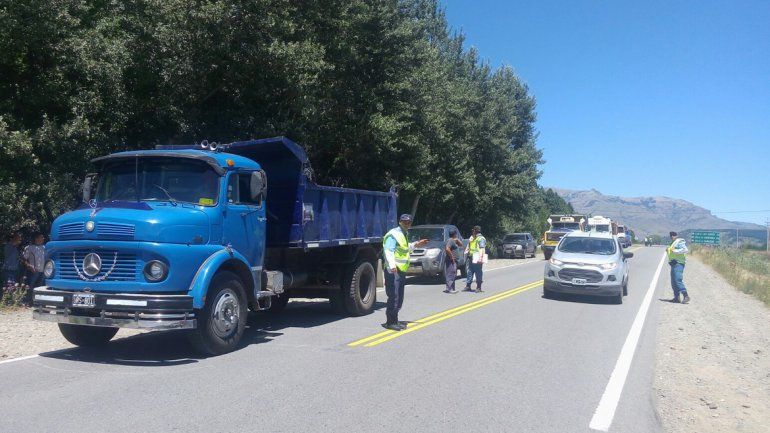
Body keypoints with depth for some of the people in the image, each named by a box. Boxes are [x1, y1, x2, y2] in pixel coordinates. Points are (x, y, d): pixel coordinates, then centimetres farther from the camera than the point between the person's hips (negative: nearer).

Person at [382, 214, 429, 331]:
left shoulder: (404, 234, 19)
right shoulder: (393, 235, -13)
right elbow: (389, 251, -25)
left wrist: (415, 244, 24)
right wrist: (392, 266, -37)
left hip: (402, 271, 10)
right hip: (393, 271, -10)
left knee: (399, 299, 14)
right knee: (394, 297, -8)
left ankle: (394, 320, 24)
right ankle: (390, 322, 0)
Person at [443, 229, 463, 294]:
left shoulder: (454, 241, 16)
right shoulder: (450, 240, -15)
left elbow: (461, 244, 24)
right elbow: (447, 249, -29)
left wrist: (457, 240, 8)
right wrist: (451, 256, -21)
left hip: (453, 261, 11)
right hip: (451, 261, -11)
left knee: (453, 275, 13)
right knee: (451, 275, -11)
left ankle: (452, 288, 18)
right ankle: (449, 289, -11)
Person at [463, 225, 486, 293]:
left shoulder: (481, 238, -9)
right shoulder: (472, 237, 18)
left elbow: (482, 249, -18)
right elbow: (468, 245, 32)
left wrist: (480, 257, -26)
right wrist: (466, 250, 17)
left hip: (477, 259, -9)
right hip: (471, 258, 9)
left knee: (478, 273, -2)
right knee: (470, 272, 11)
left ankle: (478, 287, 4)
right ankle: (468, 286, 17)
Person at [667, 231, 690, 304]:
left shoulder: (679, 242, -9)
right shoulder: (674, 243, 20)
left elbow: (685, 250, -23)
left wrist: (675, 251, -22)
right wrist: (668, 250, 17)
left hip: (678, 263, -11)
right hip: (674, 264, 11)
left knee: (678, 280, -19)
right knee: (674, 281, 11)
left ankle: (686, 296, -21)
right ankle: (676, 298, 14)